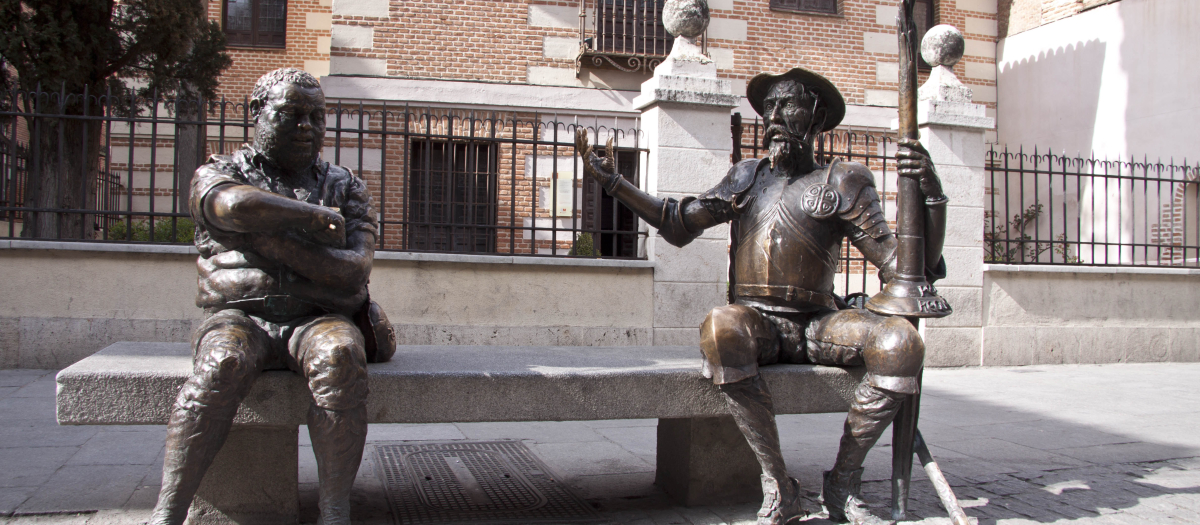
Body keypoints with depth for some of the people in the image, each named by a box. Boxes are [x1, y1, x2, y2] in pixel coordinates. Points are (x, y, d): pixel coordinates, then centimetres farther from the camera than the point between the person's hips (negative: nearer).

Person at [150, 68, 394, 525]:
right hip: (240, 315, -1)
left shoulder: (344, 187, 15)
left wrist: (271, 239, -9)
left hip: (318, 319, 1)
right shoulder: (217, 174, 11)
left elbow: (353, 272, -2)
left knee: (340, 356, -34)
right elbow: (238, 204, -18)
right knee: (223, 363, -35)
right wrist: (318, 217, -7)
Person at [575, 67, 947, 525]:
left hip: (816, 325, 0)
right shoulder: (746, 179, 16)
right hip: (755, 321, 1)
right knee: (719, 328, -36)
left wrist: (929, 192, -18)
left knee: (900, 341, -30)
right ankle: (778, 488, -25)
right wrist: (610, 179, 18)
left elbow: (906, 266, -4)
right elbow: (678, 225, 20)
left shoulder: (841, 184, 4)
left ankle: (842, 484, -13)